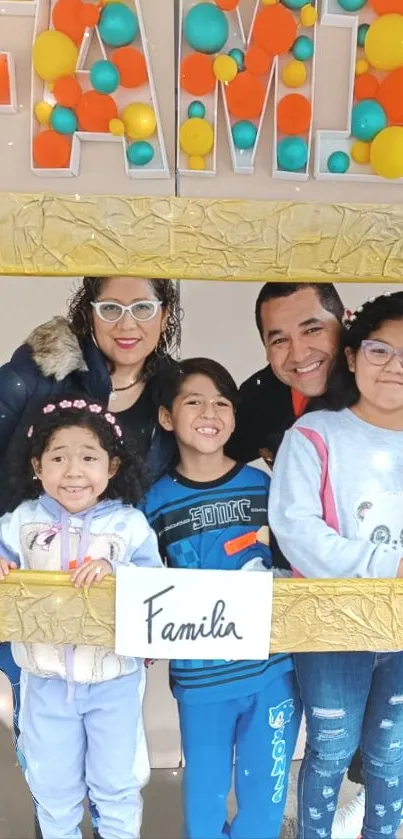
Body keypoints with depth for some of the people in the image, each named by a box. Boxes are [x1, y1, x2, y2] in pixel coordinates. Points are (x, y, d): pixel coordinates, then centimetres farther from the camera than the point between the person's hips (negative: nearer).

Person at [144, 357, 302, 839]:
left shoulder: (263, 485, -4)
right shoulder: (157, 501, -5)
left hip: (274, 667, 1)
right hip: (199, 676, 0)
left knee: (266, 793, 17)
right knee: (204, 792, 17)